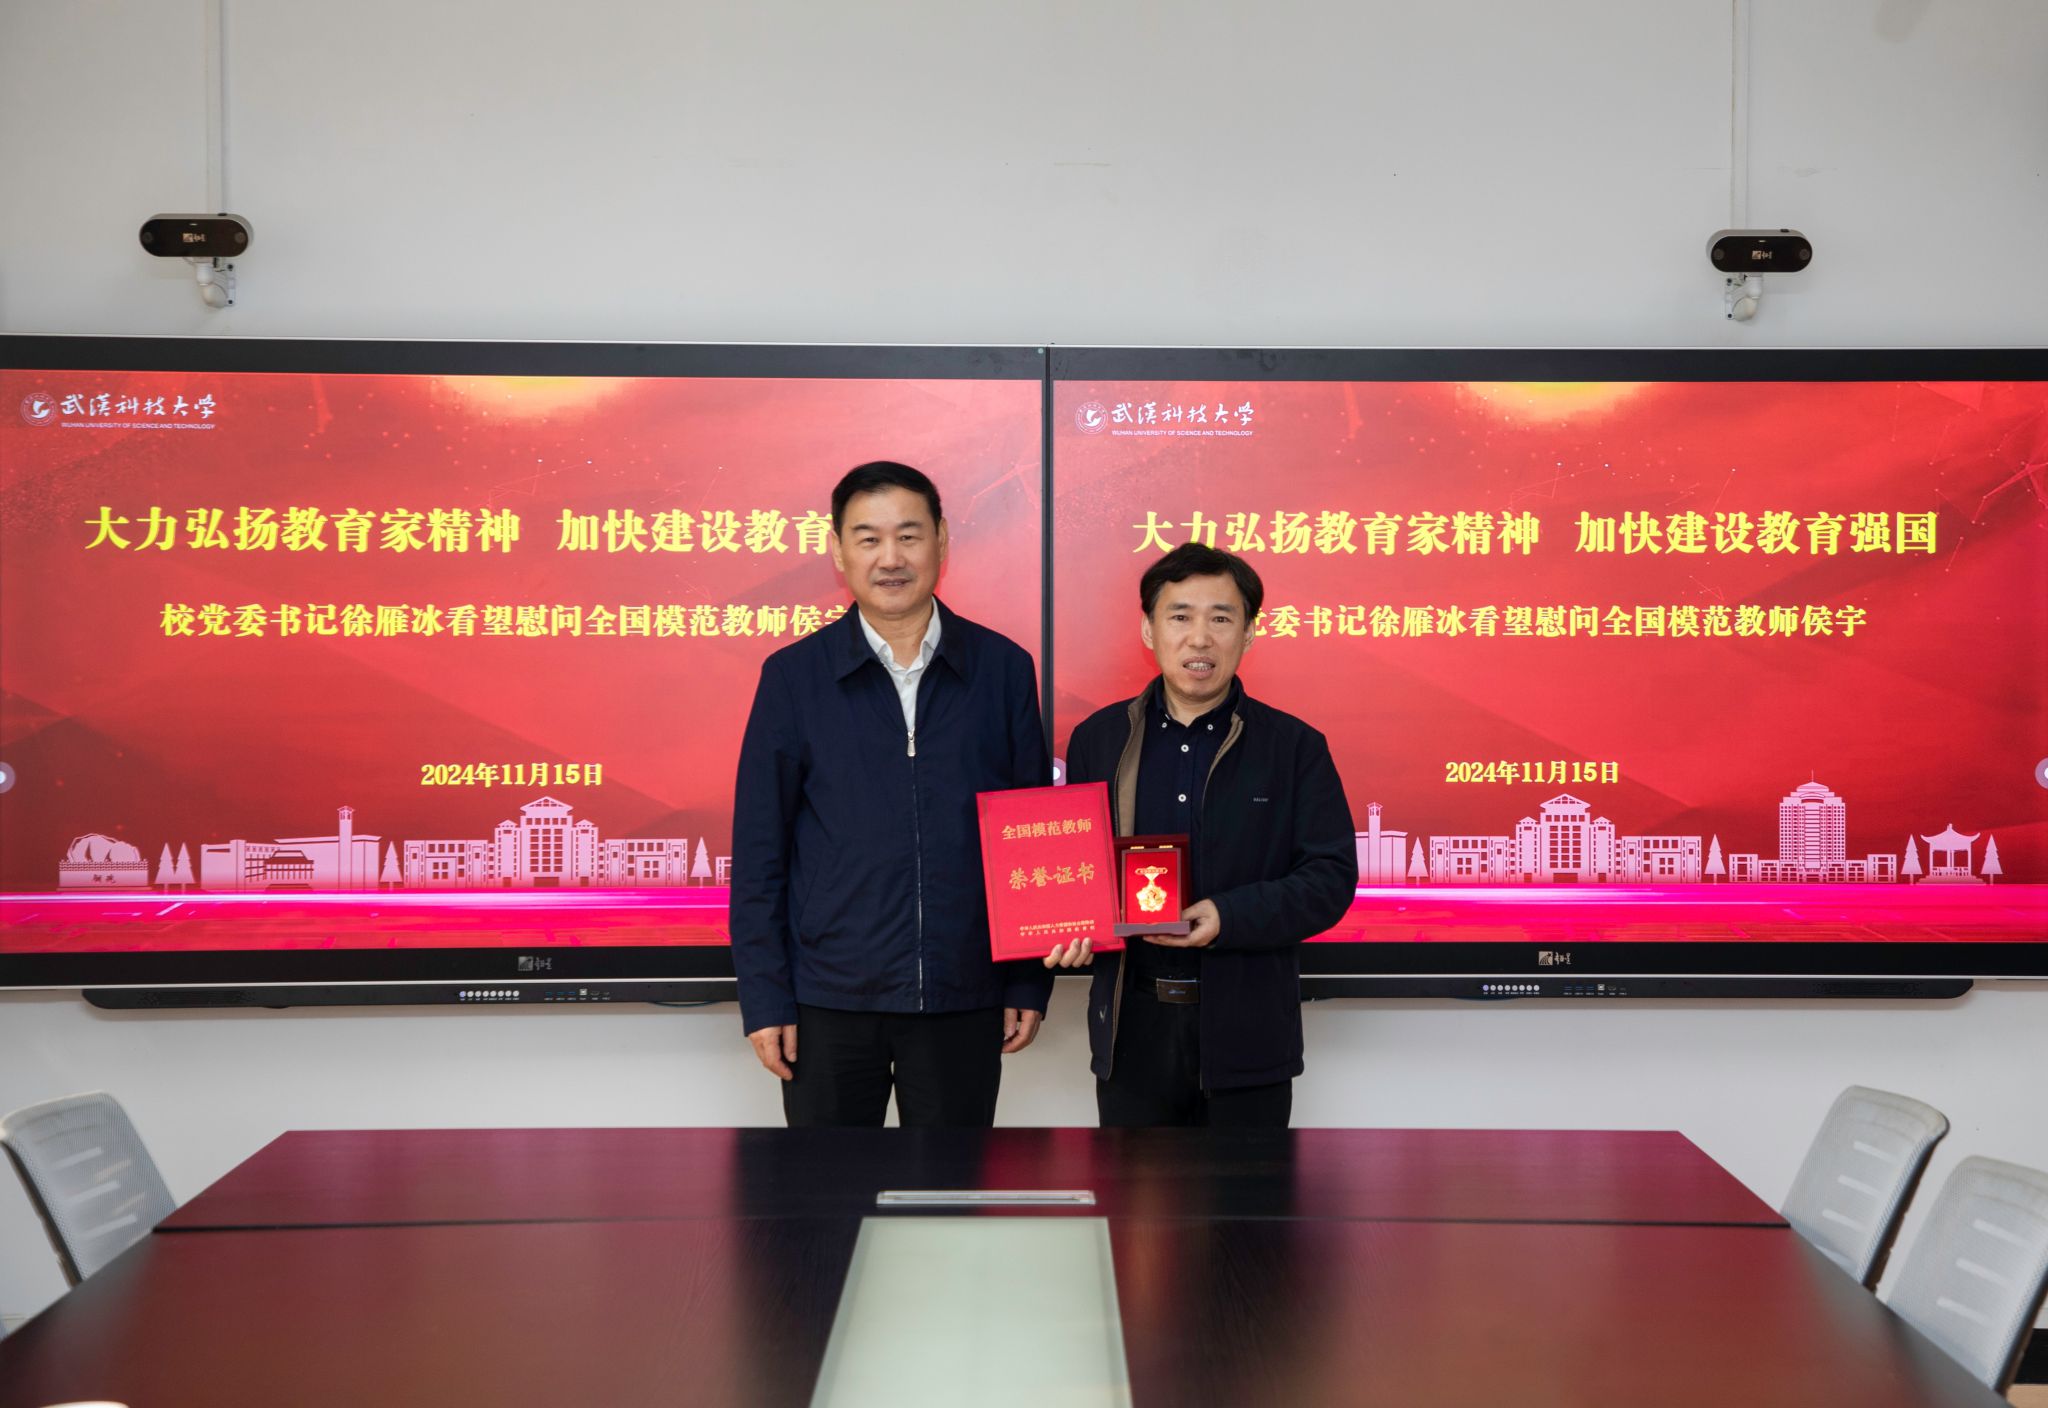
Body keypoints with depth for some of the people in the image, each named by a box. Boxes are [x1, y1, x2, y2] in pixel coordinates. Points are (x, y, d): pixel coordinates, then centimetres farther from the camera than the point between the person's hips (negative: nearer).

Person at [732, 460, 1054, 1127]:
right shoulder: (794, 676, 1)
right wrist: (763, 997, -3)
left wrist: (1030, 983, 3)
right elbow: (758, 849, 2)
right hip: (829, 997, -1)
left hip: (964, 997, 1)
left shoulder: (1003, 669, 3)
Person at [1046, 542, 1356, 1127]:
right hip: (1132, 1030, 2)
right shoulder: (1098, 739, 8)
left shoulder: (1295, 747, 1)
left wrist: (1229, 917, -20)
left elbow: (1331, 876, -5)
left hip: (1246, 1034, -1)